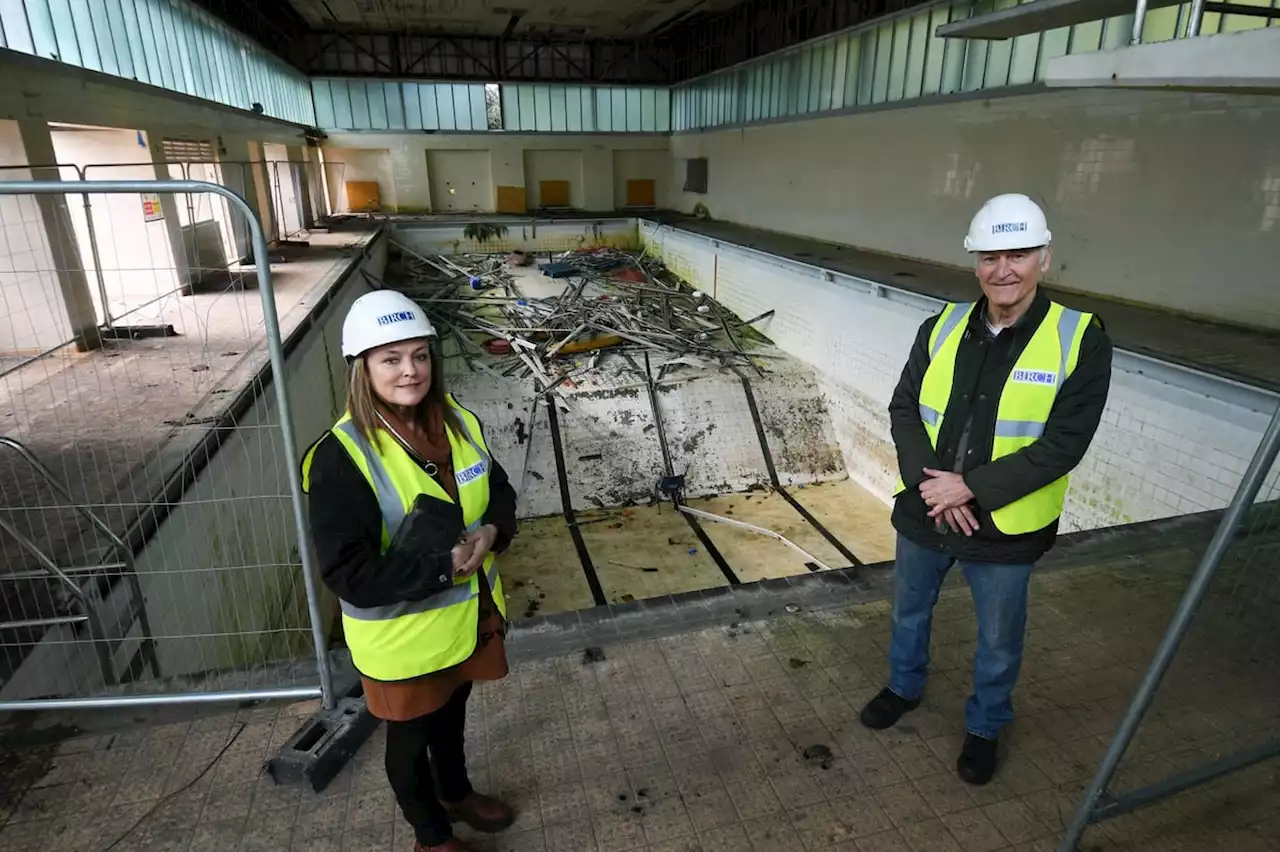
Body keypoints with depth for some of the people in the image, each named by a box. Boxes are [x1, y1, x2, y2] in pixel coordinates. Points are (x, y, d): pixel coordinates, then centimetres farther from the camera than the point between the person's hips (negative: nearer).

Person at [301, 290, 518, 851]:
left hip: (468, 614, 5)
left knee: (451, 713, 30)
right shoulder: (341, 457, -26)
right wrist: (444, 564, -28)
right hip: (402, 635, -5)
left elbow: (499, 490, 4)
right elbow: (348, 575, -26)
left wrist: (492, 533, -16)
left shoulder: (457, 422, -8)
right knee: (410, 736, 21)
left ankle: (456, 793, 59)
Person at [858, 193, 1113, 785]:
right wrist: (928, 480, -16)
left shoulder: (1080, 341, -14)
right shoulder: (943, 328, -4)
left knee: (998, 640, 18)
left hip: (1004, 529, -3)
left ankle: (985, 726, 45)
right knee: (910, 610, 24)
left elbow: (1062, 446, -17)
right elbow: (904, 408, -2)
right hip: (923, 513, 3)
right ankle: (904, 686, 52)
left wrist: (971, 488, -22)